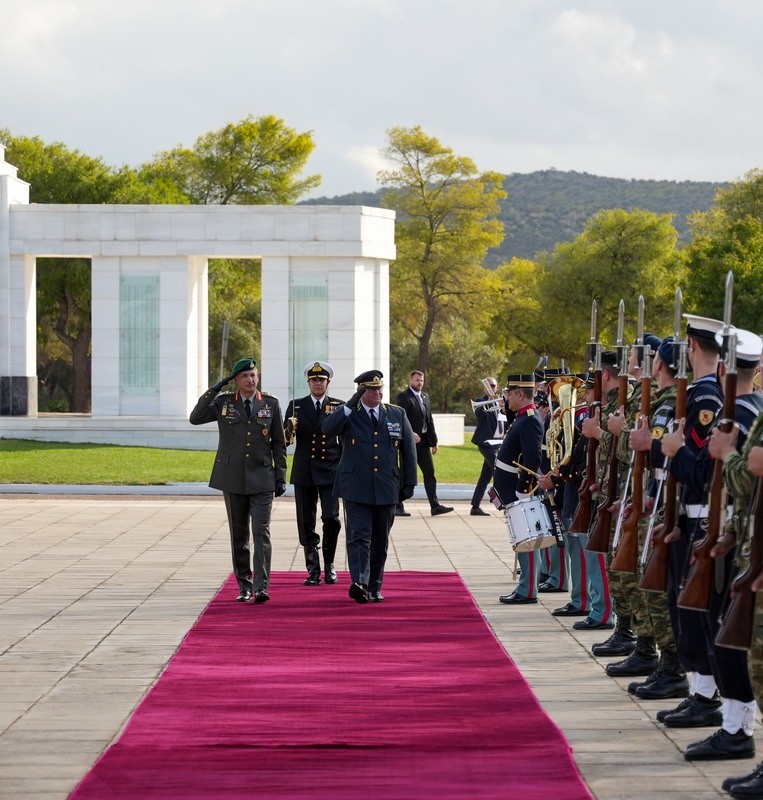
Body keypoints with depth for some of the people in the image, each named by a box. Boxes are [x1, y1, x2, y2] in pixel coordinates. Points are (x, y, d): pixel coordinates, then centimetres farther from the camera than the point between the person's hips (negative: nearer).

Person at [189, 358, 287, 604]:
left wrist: (281, 476, 1)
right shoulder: (223, 402, 4)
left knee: (261, 533, -12)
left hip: (261, 479, -1)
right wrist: (215, 389, -10)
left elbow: (279, 443, 7)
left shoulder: (271, 404, 4)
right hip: (232, 478, 1)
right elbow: (195, 418, -6)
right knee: (239, 536, 7)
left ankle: (261, 587, -17)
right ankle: (244, 587, 16)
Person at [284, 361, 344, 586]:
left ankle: (329, 564, 9)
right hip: (304, 472, 1)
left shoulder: (338, 406, 5)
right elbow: (285, 440, 1)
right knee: (306, 523, 2)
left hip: (330, 472, -1)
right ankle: (313, 570, 9)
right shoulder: (296, 406, 7)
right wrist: (290, 428, -21)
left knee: (331, 519, -11)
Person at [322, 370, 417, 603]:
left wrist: (409, 483, 7)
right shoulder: (348, 415, 2)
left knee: (380, 541, 8)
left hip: (386, 489, 3)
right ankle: (359, 584, -24)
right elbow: (327, 429, -18)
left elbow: (409, 450, 12)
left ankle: (374, 588, 16)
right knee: (359, 537, -13)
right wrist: (350, 406, -24)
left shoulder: (397, 415, 10)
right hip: (356, 488, -3)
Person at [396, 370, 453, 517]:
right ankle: (398, 506, 6)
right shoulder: (403, 397, -7)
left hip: (423, 441, 7)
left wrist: (434, 441, 14)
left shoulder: (425, 396, 16)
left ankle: (435, 506, 4)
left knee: (430, 473, 4)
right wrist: (410, 434, -31)